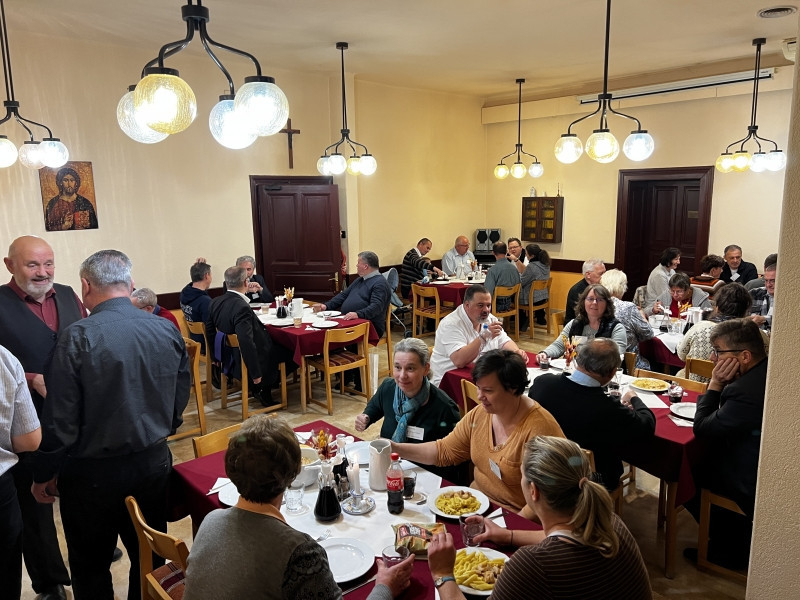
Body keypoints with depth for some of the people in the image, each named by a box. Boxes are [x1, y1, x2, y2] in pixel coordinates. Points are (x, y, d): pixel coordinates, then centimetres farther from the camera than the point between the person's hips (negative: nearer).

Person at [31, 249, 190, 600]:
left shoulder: (78, 337, -19)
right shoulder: (167, 331, -5)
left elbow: (60, 419, -15)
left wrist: (43, 475, 0)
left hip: (93, 473, -4)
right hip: (154, 463, 4)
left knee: (91, 570, 17)